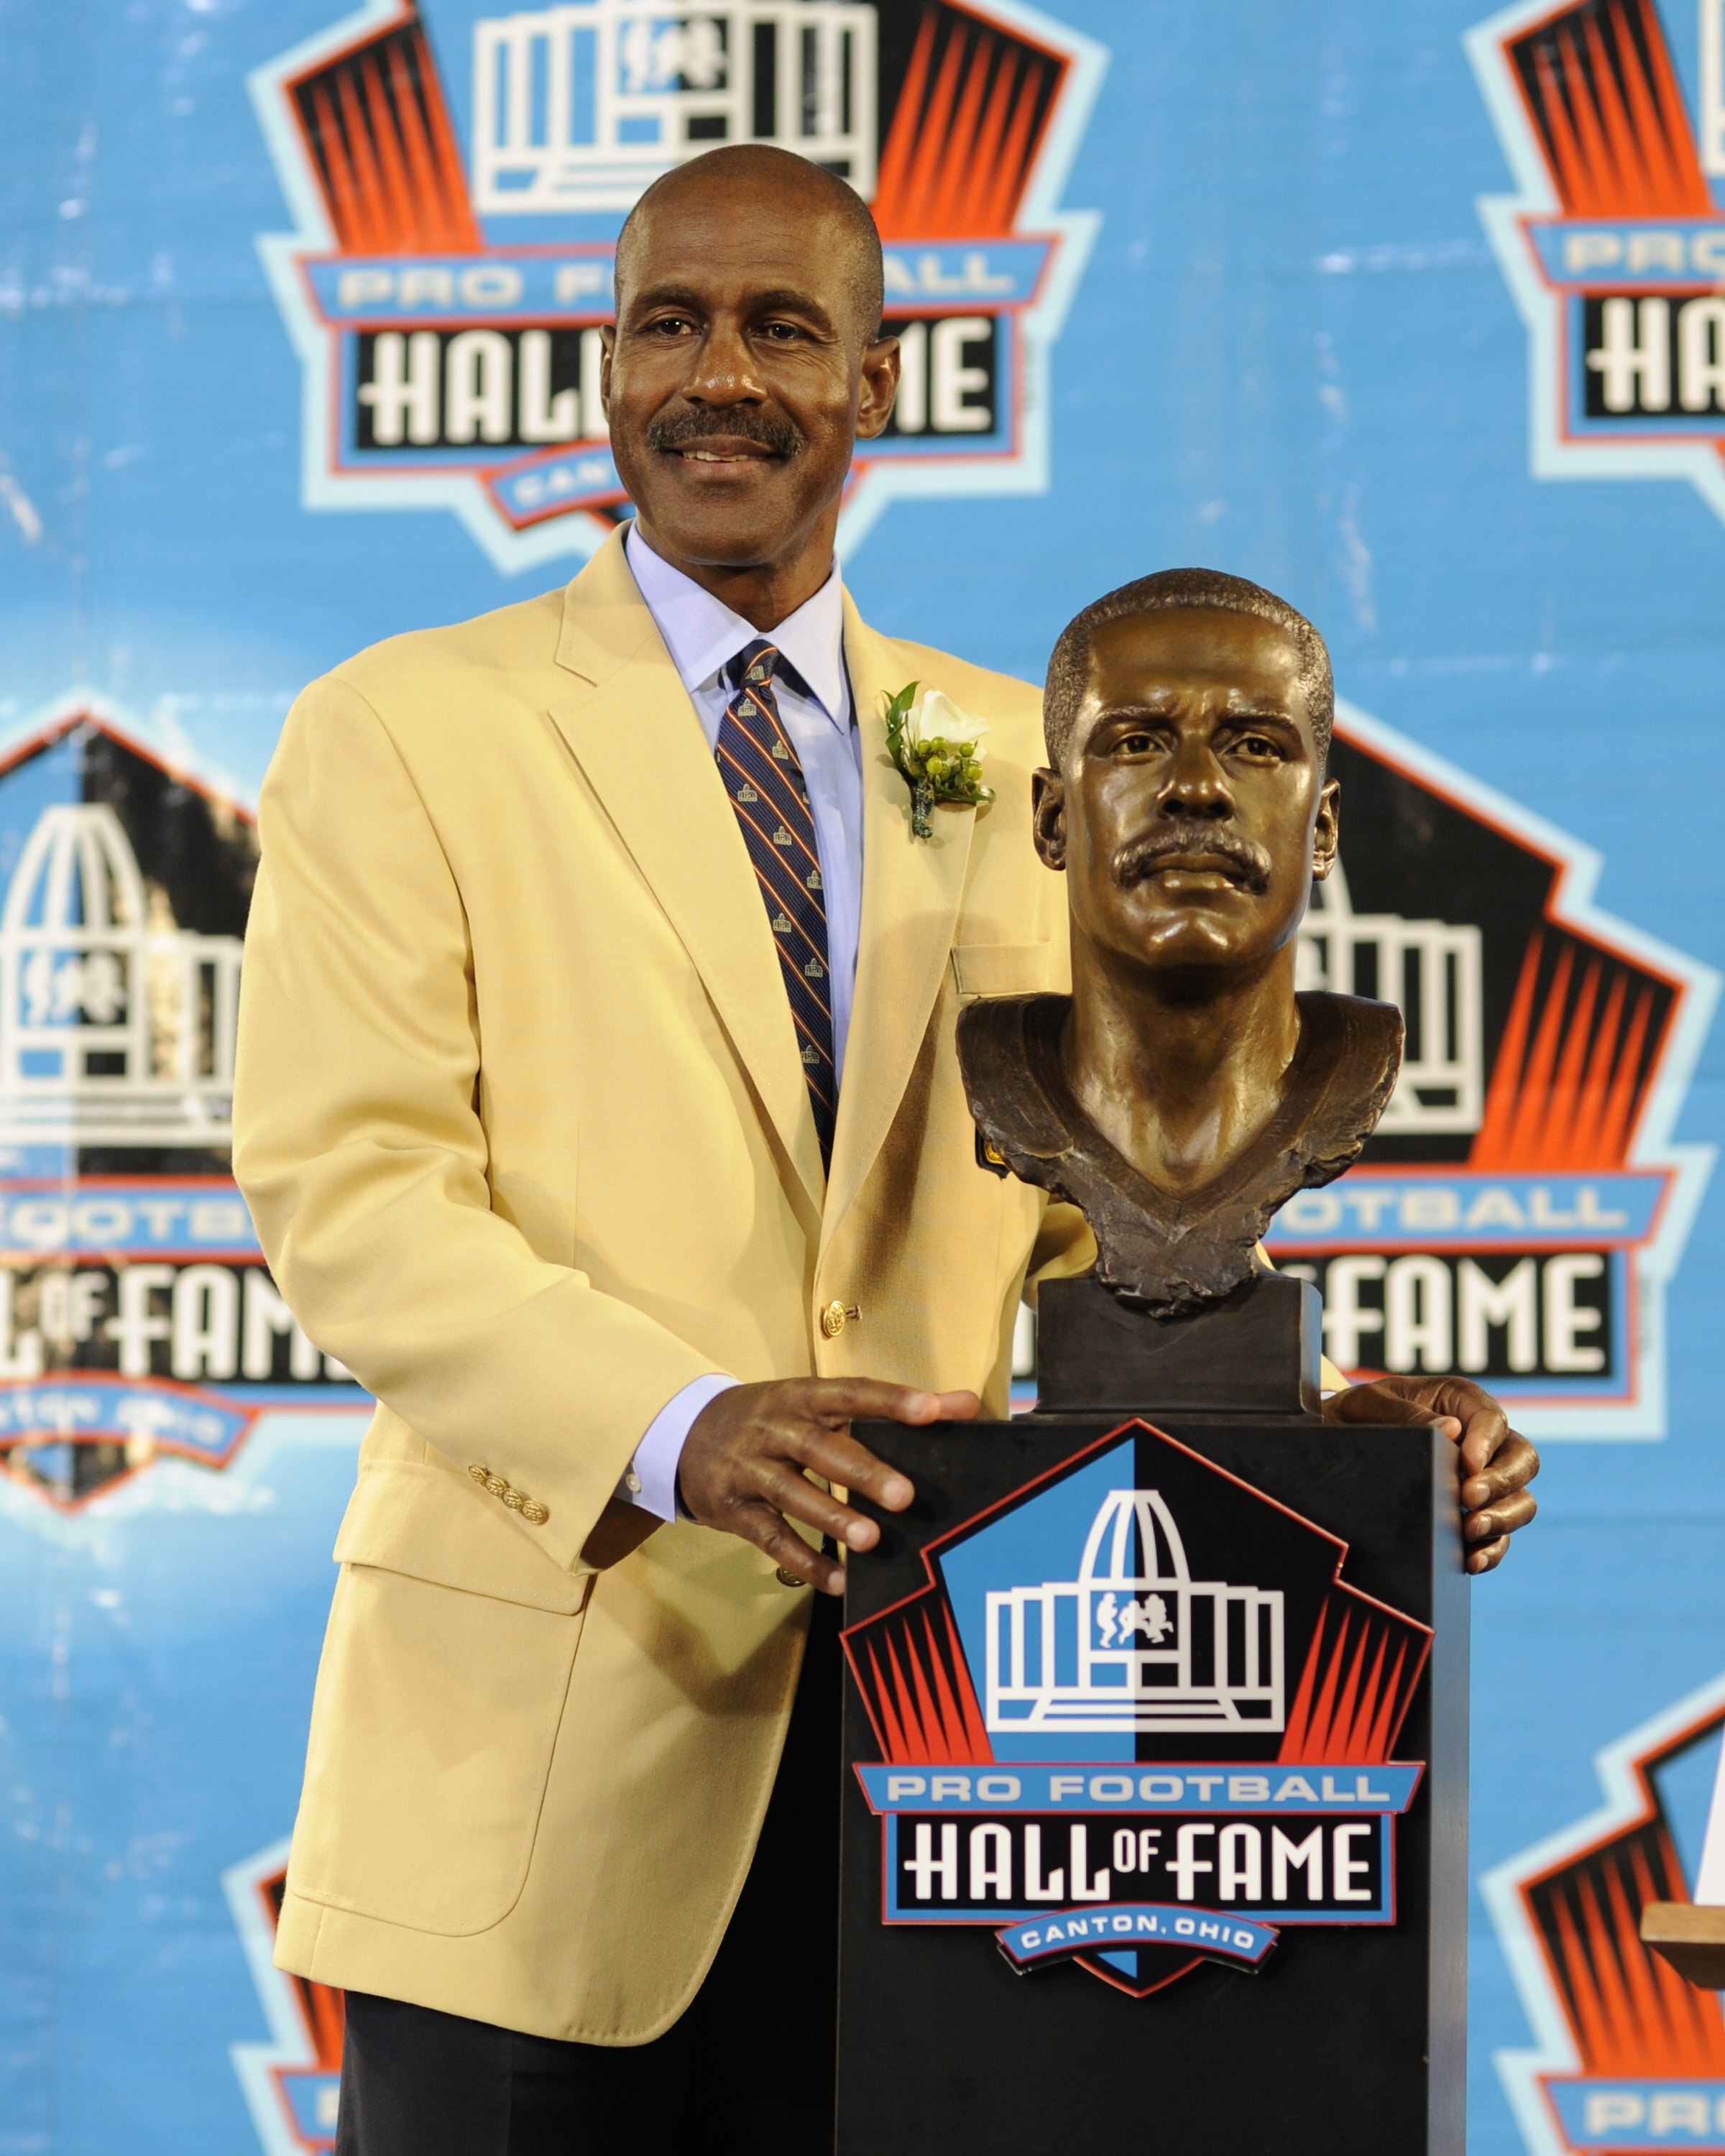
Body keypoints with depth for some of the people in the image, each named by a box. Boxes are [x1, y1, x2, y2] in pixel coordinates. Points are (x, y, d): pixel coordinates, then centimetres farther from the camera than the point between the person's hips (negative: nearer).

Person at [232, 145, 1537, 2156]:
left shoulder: (1014, 763, 14)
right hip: (549, 1736, -3)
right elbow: (348, 1191, -9)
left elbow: (1098, 1203, 13)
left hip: (927, 1708, 3)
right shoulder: (401, 735, 2)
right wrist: (674, 1435, -25)